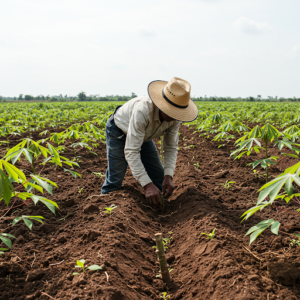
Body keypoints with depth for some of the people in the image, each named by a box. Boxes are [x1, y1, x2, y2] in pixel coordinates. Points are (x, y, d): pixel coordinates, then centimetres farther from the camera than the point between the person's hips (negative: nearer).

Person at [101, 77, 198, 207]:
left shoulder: (175, 116, -25)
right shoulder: (143, 111, -46)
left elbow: (171, 147, -14)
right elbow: (131, 152, -44)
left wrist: (168, 176, -29)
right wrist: (147, 185, -49)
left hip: (143, 135, 6)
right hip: (119, 131, -6)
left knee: (158, 175, 3)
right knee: (115, 179, -8)